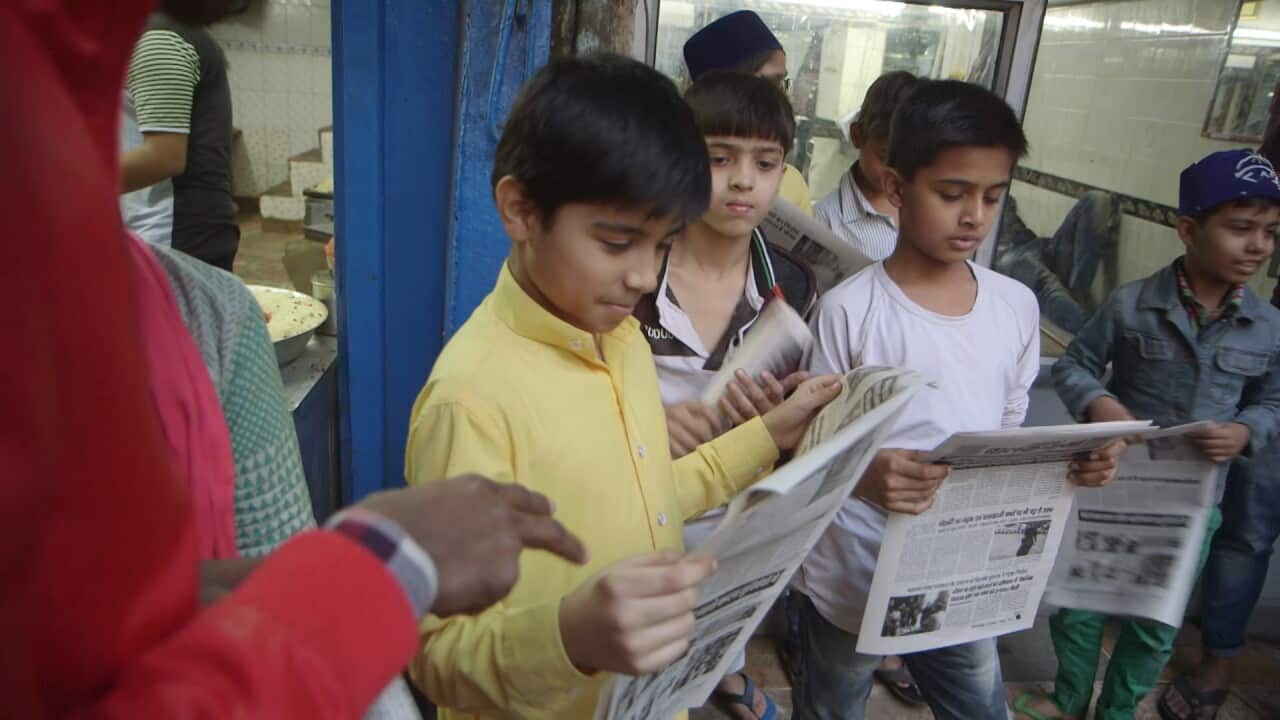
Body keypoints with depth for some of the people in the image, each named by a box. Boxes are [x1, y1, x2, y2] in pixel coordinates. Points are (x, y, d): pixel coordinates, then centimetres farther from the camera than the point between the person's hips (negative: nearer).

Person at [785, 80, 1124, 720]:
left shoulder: (1016, 306, 0)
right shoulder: (849, 310, -17)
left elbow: (1009, 437, 10)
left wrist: (1076, 459, -9)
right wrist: (863, 478, -32)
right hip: (850, 585, -4)